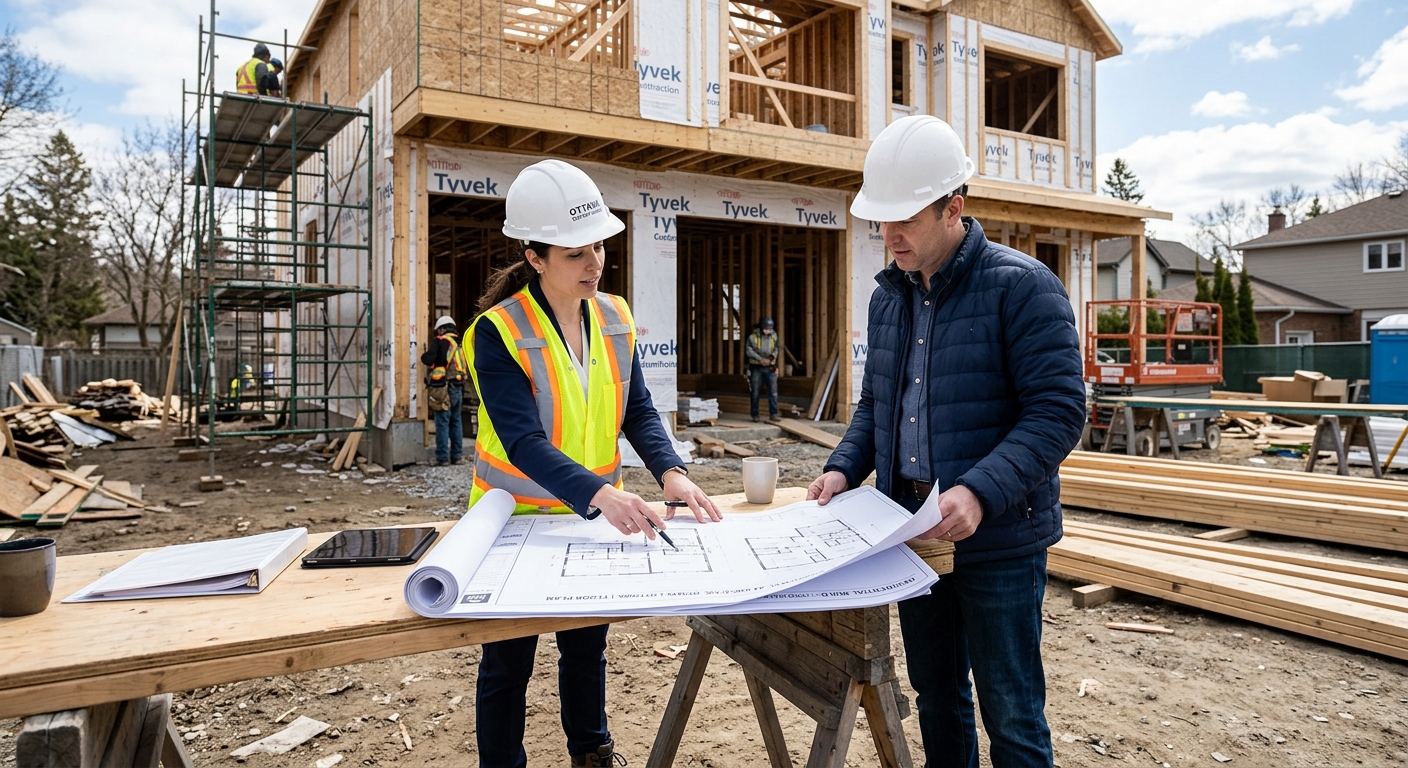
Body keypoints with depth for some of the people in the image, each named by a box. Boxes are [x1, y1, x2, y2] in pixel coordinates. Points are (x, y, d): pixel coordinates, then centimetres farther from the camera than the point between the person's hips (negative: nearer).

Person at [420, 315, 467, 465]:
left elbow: (428, 359, -14)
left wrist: (424, 354, 6)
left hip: (443, 388, -6)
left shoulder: (440, 342, -5)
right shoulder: (459, 344, 15)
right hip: (458, 387, 6)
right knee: (456, 422, 11)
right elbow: (466, 366, 16)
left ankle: (442, 457, -3)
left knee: (442, 422, -4)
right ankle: (457, 455, 15)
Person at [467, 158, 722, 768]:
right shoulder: (499, 332, -20)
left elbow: (638, 411, -3)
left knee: (587, 645, 21)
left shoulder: (615, 319, -2)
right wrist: (600, 494, -42)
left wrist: (671, 472, -21)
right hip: (517, 517, -4)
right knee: (508, 661, 11)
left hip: (592, 513, 5)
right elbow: (523, 442, -29)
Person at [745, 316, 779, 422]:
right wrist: (760, 359, -23)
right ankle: (755, 415, 12)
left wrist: (772, 356, -15)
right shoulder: (753, 337, -5)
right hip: (756, 368, -2)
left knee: (773, 392, -6)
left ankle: (773, 414, -4)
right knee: (755, 393, 3)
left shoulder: (774, 336, 7)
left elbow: (776, 349, 8)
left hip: (770, 368, 2)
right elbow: (748, 350, -13)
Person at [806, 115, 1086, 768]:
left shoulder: (1022, 287, -12)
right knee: (936, 696, 20)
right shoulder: (888, 296, 9)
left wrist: (980, 492, -29)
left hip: (999, 541, -6)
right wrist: (845, 468, 0)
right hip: (912, 534, 6)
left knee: (1010, 715, 7)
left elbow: (1057, 412, -18)